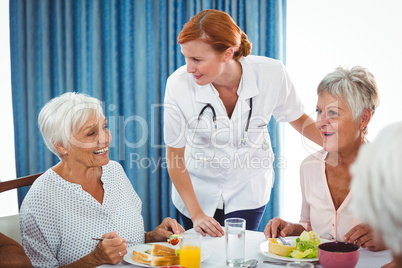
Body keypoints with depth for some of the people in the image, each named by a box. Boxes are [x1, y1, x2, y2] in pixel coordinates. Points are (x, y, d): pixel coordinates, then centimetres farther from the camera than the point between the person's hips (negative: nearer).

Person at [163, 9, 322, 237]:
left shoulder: (271, 74, -24)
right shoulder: (179, 84, -25)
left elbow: (298, 119, -2)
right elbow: (175, 156, -14)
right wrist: (196, 214, -16)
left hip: (248, 187, 0)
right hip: (197, 188, 0)